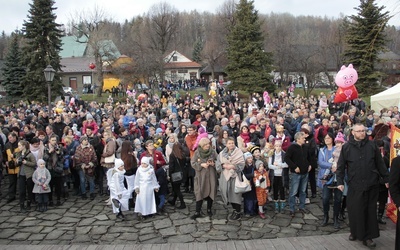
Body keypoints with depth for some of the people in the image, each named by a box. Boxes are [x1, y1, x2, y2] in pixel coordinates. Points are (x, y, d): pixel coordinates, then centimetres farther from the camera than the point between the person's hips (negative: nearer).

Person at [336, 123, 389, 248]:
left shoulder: (372, 145, 2)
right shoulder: (346, 147, -1)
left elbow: (380, 164, 7)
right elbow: (341, 166, 2)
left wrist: (386, 179, 9)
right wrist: (340, 182, -3)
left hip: (371, 184, 1)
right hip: (355, 185, -1)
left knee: (370, 211, 6)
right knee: (355, 210, 5)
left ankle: (368, 236, 16)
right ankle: (355, 232, 25)